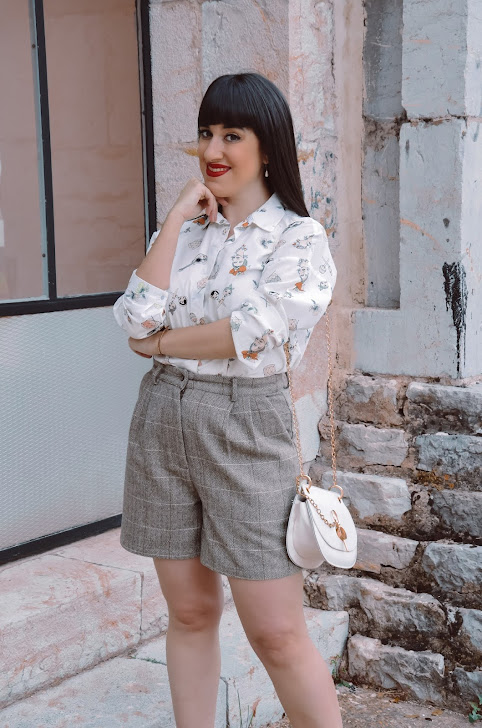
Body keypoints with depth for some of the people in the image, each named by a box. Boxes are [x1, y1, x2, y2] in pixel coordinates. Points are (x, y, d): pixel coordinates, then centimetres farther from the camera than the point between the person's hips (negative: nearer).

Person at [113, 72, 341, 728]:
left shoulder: (300, 238, -3)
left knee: (277, 635, -2)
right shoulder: (181, 229, 11)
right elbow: (136, 321, -5)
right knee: (190, 612, 14)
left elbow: (253, 334, -18)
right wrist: (177, 218, -4)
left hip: (244, 424, -5)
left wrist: (163, 342, -5)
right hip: (162, 419, 5)